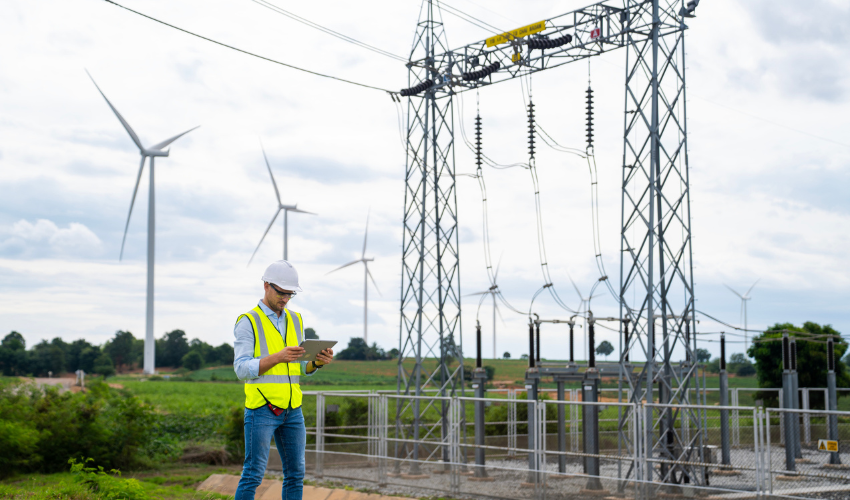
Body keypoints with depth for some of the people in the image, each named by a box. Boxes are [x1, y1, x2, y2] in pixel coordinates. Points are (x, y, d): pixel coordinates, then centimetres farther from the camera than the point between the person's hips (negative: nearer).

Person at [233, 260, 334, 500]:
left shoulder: (295, 320, 13)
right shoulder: (248, 322, -5)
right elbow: (242, 369, -14)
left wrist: (318, 361, -8)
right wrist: (278, 357, -27)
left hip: (292, 410, 6)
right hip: (261, 408, -6)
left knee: (296, 473, 6)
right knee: (253, 474, -5)